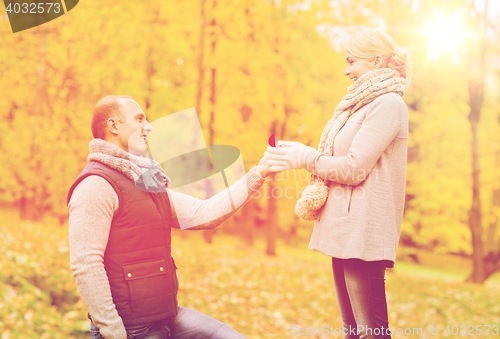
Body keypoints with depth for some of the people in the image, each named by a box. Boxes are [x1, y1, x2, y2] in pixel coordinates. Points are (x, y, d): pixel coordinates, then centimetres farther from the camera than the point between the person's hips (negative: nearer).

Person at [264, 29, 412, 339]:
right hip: (344, 229, 10)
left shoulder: (388, 104, -10)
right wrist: (301, 155, 10)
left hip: (363, 229, -10)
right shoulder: (363, 104, 20)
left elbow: (355, 168, -16)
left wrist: (305, 157, -6)